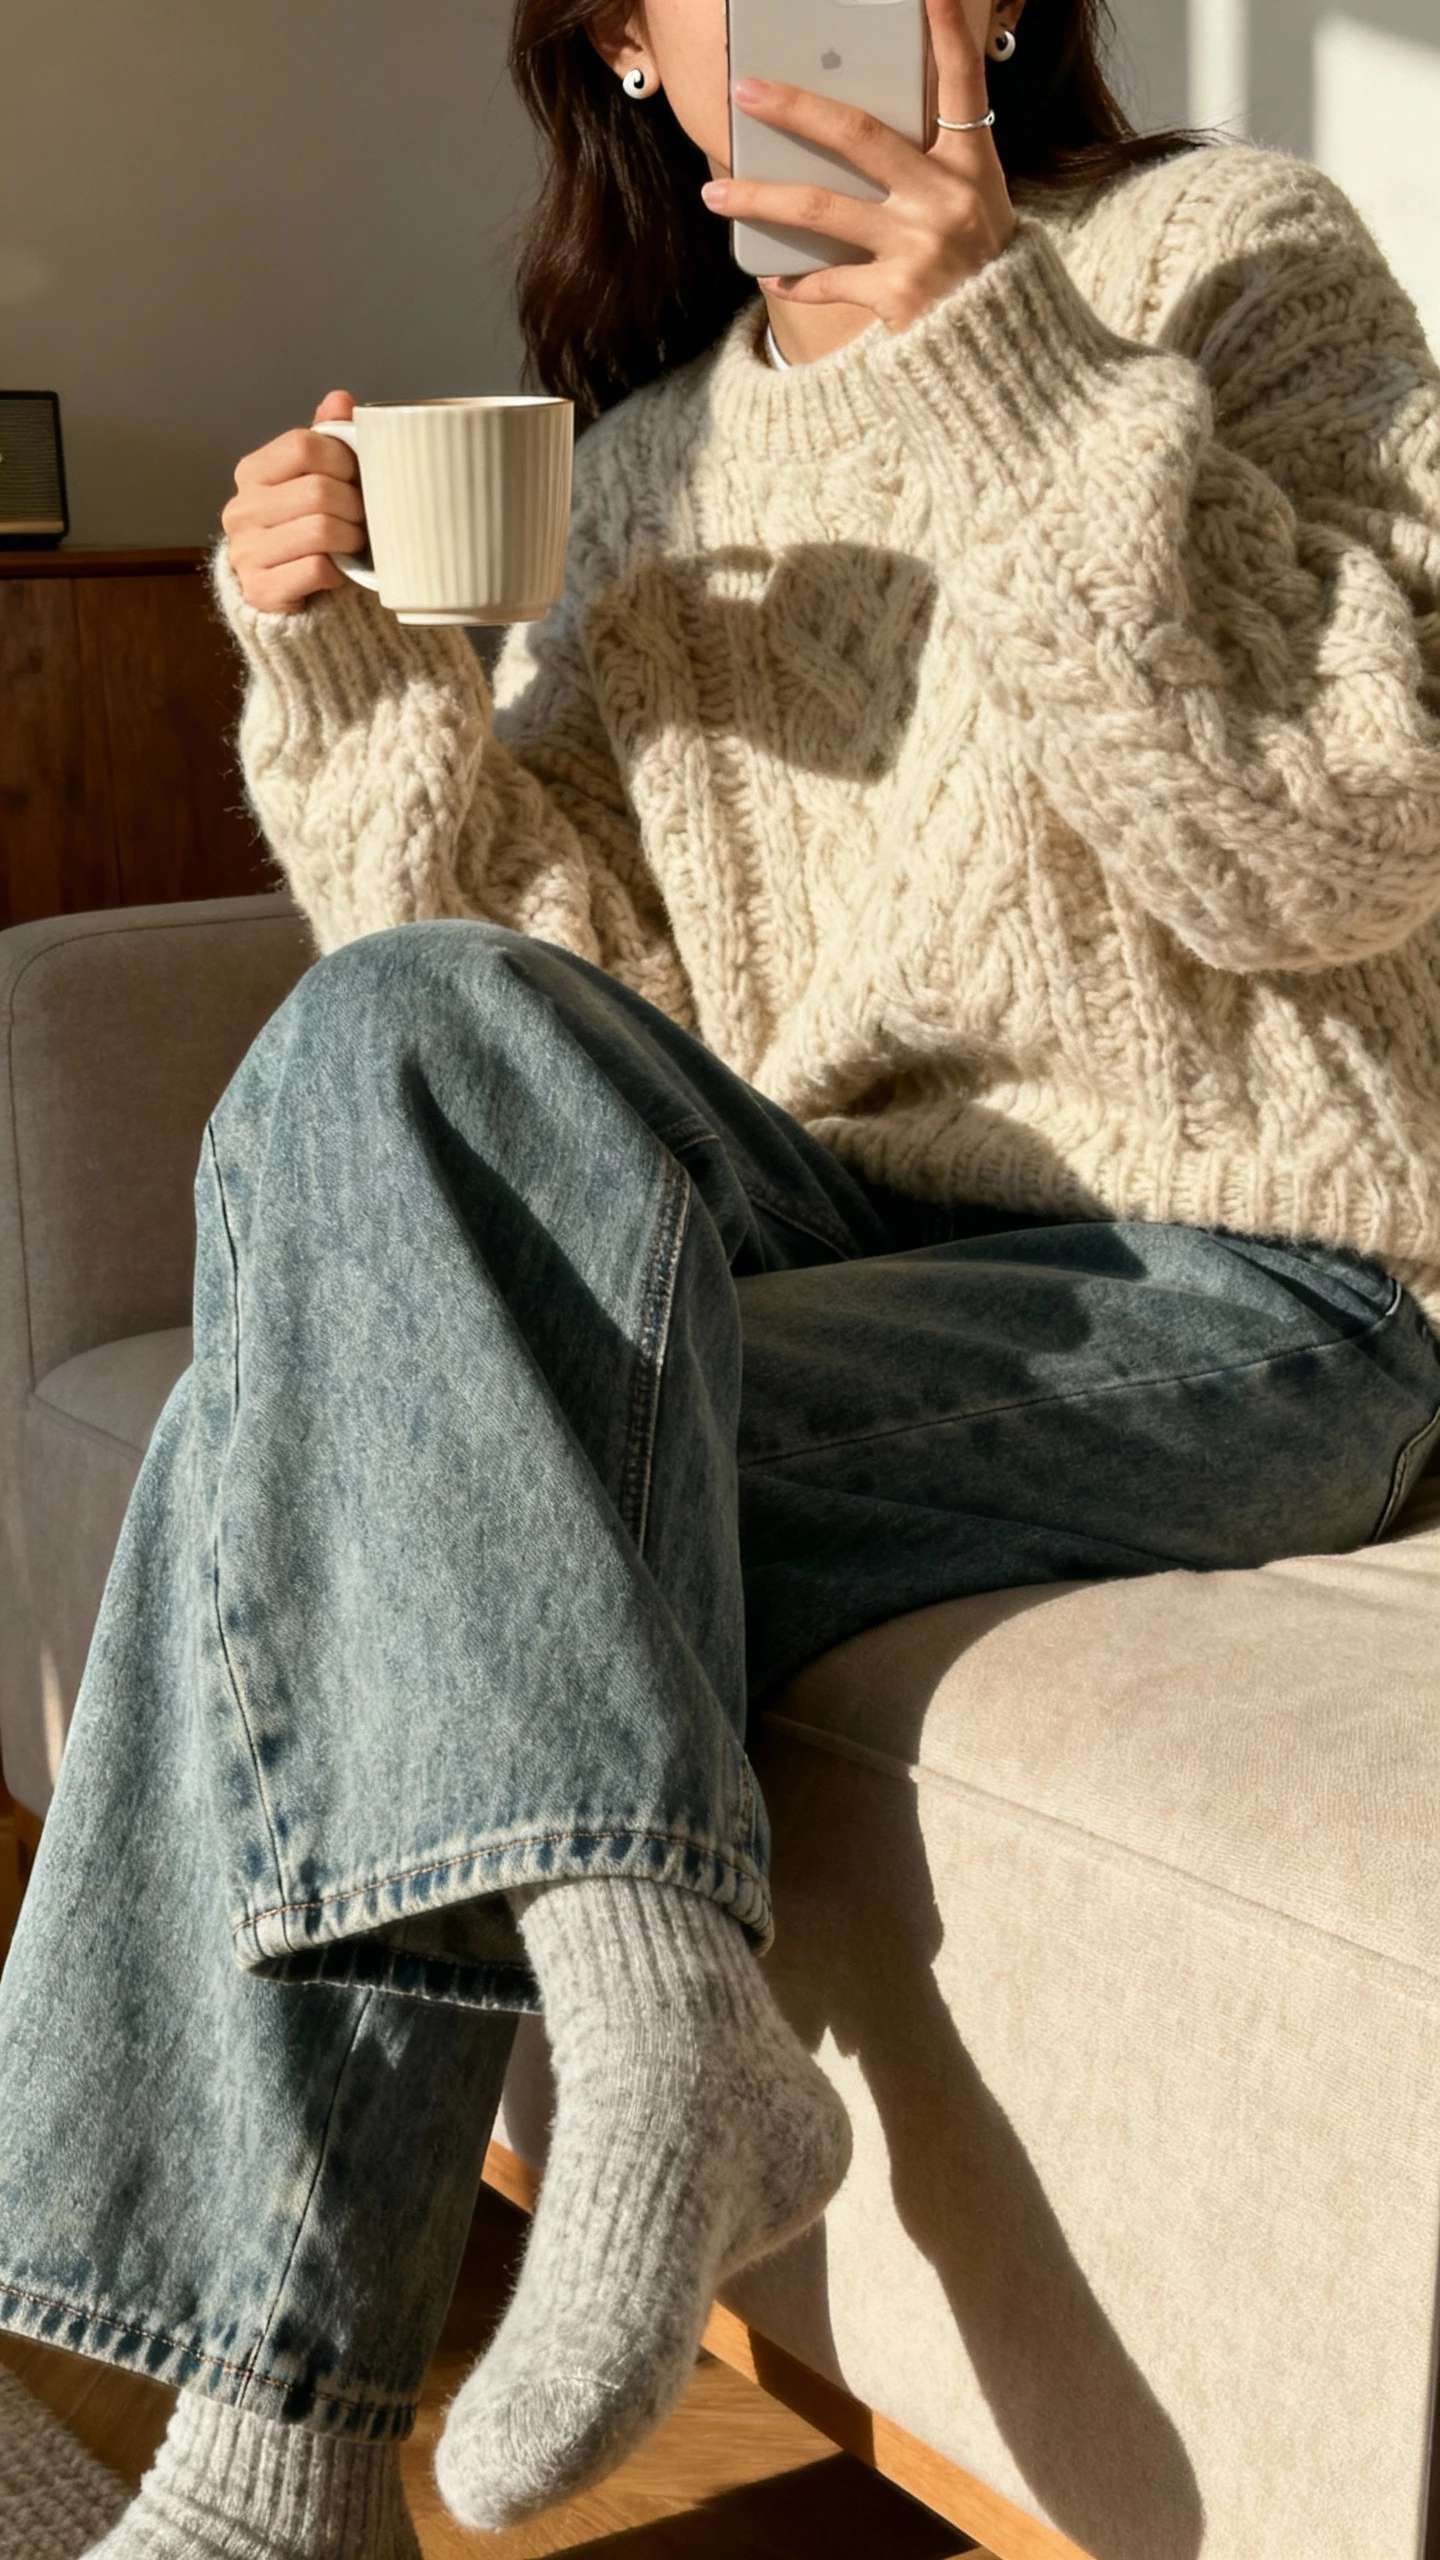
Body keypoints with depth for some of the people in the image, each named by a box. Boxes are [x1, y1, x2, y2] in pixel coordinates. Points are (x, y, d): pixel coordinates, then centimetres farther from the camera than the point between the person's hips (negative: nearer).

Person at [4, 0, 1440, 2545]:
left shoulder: (1228, 252, 0)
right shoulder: (649, 454, 15)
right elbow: (550, 968, 9)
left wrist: (1009, 368, -20)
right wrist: (350, 677, -7)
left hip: (1228, 1294, -5)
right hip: (838, 1243, 5)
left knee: (317, 1450, -23)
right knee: (389, 1028, -24)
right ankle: (658, 2015, -29)